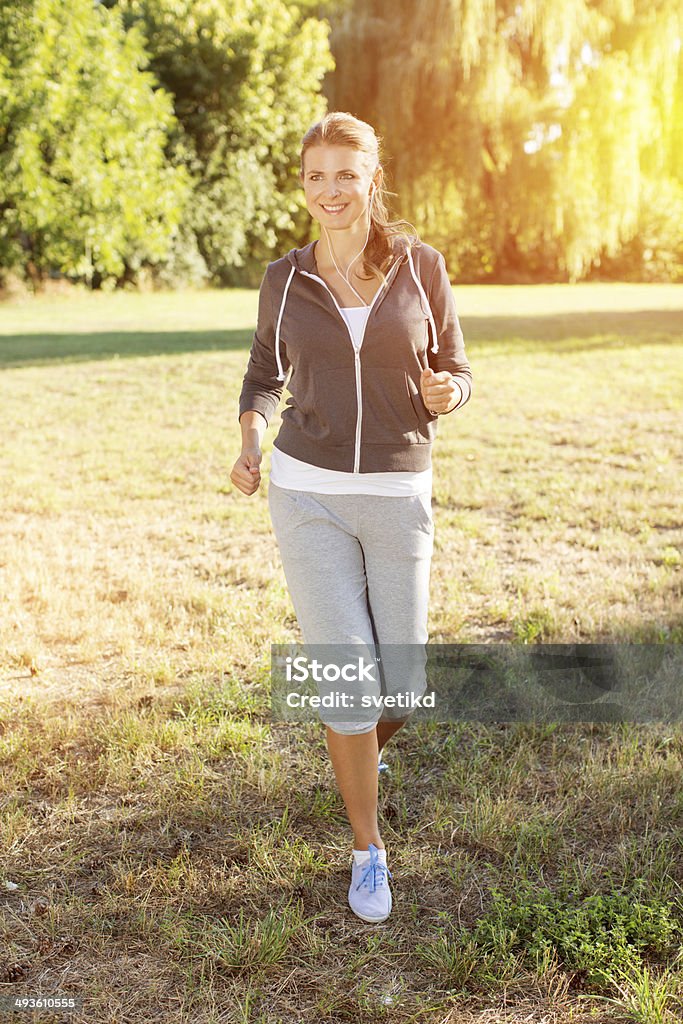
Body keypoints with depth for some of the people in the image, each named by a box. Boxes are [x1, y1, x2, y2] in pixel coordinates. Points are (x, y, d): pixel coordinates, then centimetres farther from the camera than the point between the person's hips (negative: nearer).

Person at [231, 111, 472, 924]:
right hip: (308, 495, 0)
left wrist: (444, 393, -20)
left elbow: (454, 375, 5)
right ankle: (368, 849, 16)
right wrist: (250, 445, -5)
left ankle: (363, 750, 45)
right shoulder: (285, 280, 2)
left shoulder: (420, 266, 0)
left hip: (398, 497, 1)